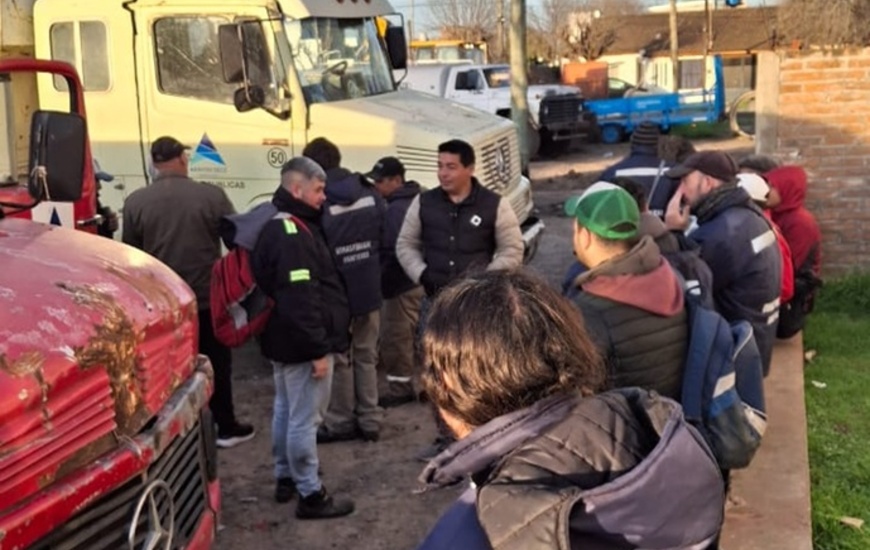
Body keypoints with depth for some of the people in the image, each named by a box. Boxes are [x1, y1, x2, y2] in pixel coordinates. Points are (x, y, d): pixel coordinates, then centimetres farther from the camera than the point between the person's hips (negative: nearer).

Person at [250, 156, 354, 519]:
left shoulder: (278, 227, 12)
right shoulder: (293, 234, -22)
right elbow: (300, 299, -27)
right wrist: (318, 349, -23)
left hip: (285, 340, 11)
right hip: (302, 345, -11)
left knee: (286, 410, 20)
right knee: (304, 418, -3)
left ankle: (285, 478, 33)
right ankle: (310, 496, 6)